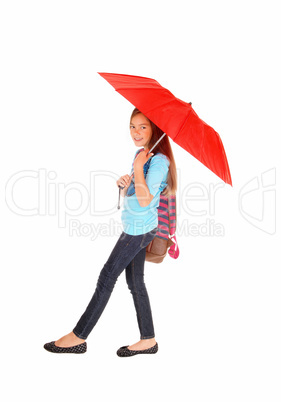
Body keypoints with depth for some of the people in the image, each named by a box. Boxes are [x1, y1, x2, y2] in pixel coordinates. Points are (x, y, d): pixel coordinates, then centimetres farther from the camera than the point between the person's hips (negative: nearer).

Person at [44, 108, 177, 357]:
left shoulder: (159, 161, -18)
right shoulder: (141, 154, 10)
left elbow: (144, 200, -26)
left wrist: (138, 169, -23)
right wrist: (124, 183, -5)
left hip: (139, 228, -10)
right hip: (136, 227, 10)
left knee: (107, 277, -2)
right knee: (135, 282, 13)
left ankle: (78, 337, 11)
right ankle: (148, 340, 23)